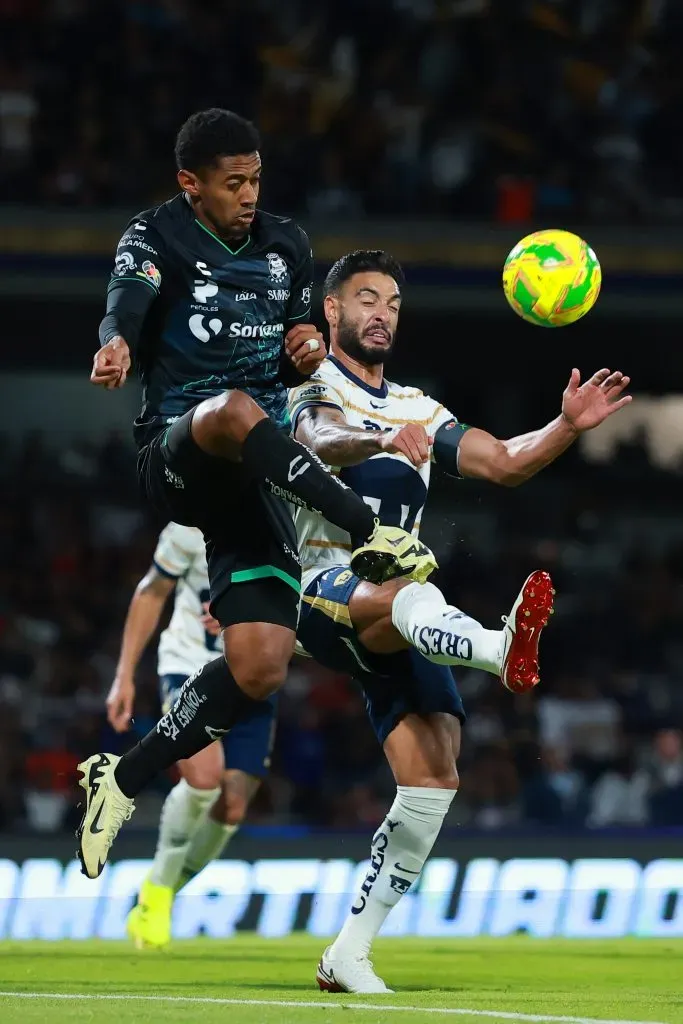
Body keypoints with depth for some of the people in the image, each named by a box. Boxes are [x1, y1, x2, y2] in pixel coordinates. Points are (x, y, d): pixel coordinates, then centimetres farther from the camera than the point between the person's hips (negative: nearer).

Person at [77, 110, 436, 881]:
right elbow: (129, 303, -23)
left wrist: (305, 353, 3)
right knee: (235, 409, -43)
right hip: (176, 456, -5)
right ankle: (371, 535, -46)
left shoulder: (286, 246, 15)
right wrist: (116, 346, -48)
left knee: (260, 667, -10)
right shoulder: (156, 238, -1)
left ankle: (124, 779, 5)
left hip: (254, 481, 5)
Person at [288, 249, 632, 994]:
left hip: (395, 626, 6)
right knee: (408, 593, -41)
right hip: (324, 594, -6)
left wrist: (569, 425, -5)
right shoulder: (314, 389, 4)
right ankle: (503, 651, -76)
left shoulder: (416, 410, 24)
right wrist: (382, 439, -42)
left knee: (433, 779, -10)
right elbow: (323, 442, -20)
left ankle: (348, 957, -4)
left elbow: (504, 462, 14)